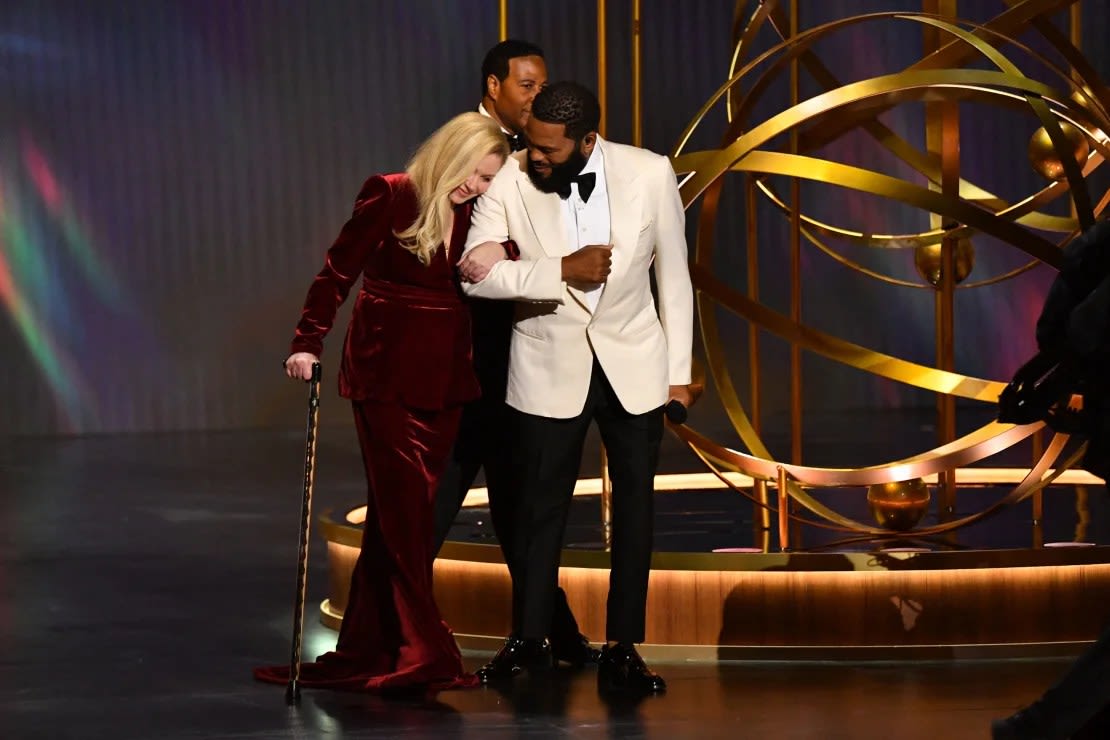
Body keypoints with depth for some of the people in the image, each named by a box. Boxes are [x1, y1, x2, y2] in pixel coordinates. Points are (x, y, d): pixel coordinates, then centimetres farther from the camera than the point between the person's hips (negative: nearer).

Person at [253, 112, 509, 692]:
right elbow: (338, 273, -8)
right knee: (405, 513, -8)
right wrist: (307, 344, -15)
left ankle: (365, 655, 13)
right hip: (387, 377, -6)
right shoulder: (389, 198, -6)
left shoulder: (471, 216, 9)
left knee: (398, 516, 8)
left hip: (443, 380, 6)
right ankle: (425, 655, -8)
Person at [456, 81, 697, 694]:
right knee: (541, 504, 8)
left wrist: (679, 372, 0)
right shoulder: (509, 180, -14)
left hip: (632, 364, 1)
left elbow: (673, 276, -3)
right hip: (550, 367, -1)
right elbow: (475, 272, -19)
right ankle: (528, 639, 23)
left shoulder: (650, 175, -13)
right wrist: (564, 270, -26)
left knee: (635, 505, 4)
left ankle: (622, 649, 12)